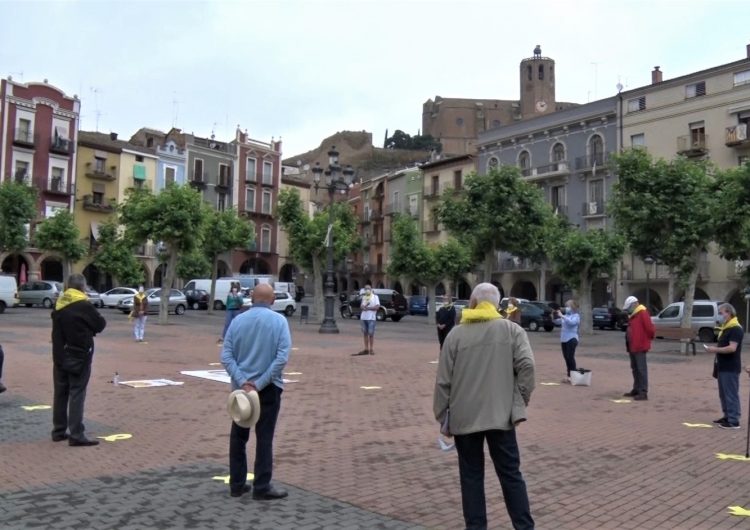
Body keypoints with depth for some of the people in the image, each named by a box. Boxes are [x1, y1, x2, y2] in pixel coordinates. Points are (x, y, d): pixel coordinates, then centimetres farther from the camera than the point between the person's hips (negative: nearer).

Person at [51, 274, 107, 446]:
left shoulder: (59, 305, 6)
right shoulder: (84, 305, -14)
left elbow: (57, 330, 12)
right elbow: (100, 325, -5)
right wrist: (88, 326, 12)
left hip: (60, 354, 7)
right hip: (79, 355, -6)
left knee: (60, 393, 13)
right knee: (77, 394, -4)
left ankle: (59, 431, 21)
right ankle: (76, 435, -5)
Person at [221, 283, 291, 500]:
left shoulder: (238, 320, -1)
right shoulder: (278, 321, -8)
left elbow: (226, 356, -7)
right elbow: (282, 357, -17)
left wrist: (243, 383, -13)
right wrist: (259, 384, -15)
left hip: (240, 387, 3)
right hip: (268, 388, -3)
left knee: (238, 436, 14)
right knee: (264, 438, 4)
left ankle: (237, 484, 20)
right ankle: (262, 487, 8)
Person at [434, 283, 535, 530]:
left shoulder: (456, 334, 0)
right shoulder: (511, 329, 1)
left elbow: (443, 380, 0)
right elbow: (527, 364, -13)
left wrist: (442, 414, 8)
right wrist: (522, 397, -1)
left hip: (464, 416, 0)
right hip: (500, 414, 0)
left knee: (471, 476, 10)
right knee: (510, 473, 10)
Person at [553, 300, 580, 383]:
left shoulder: (576, 316, -7)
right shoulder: (565, 316, 12)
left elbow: (571, 322, -26)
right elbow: (557, 322, 16)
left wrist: (561, 316, -27)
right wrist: (555, 316, -3)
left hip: (571, 339, -7)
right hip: (563, 339, 7)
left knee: (570, 357, -7)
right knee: (566, 357, 10)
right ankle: (568, 375, 18)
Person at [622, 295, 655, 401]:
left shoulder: (642, 314, -14)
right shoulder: (633, 316, 17)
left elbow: (649, 328, -19)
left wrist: (649, 338, -4)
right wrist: (628, 344, 17)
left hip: (640, 347, -10)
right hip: (632, 346, 10)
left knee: (641, 369, -9)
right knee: (635, 369, 15)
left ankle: (643, 392, -9)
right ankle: (636, 389, 24)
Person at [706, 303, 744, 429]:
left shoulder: (735, 329, -16)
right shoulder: (725, 328, 15)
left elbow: (732, 348, -24)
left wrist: (716, 350, -19)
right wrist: (715, 347, 9)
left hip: (730, 368, -10)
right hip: (723, 367, 10)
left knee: (731, 394, -6)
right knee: (723, 394, 15)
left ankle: (734, 421, -2)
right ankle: (727, 416, 23)